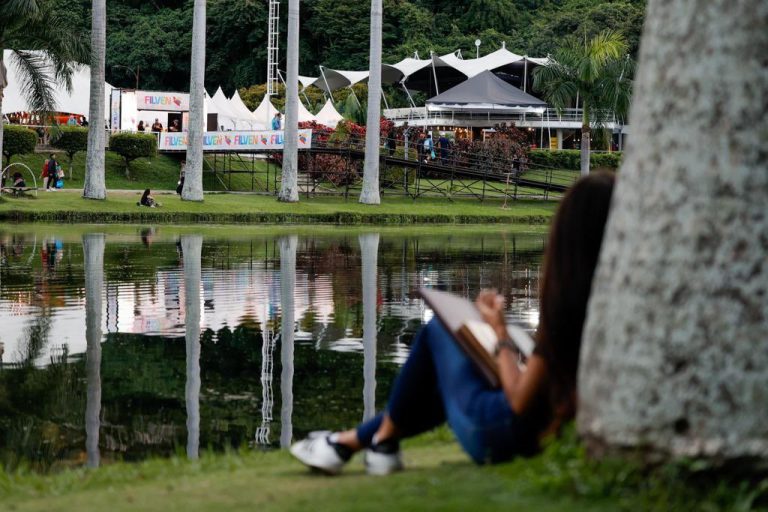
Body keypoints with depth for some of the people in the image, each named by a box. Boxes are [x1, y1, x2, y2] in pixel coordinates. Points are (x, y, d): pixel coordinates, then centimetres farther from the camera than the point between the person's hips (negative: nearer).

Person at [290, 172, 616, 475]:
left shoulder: (567, 304, -24)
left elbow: (520, 402, -20)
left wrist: (500, 331, -8)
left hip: (498, 438, -7)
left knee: (438, 331, 13)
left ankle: (384, 439, 25)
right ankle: (351, 440, 36)